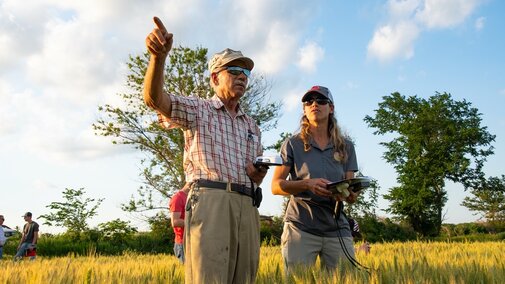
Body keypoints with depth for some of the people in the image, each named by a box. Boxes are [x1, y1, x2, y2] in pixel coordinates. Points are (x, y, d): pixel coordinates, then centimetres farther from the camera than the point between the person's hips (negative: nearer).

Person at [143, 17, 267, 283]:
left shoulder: (252, 126, 26)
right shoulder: (197, 109, 9)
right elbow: (155, 98, -9)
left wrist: (258, 175, 5)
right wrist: (159, 55, -28)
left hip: (247, 206, 6)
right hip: (209, 199, -6)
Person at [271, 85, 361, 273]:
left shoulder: (346, 147, 13)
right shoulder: (293, 144, 6)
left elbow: (351, 194, 11)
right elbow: (276, 186, 0)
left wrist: (348, 194, -14)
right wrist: (307, 184, -18)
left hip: (337, 229, 2)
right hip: (300, 227, -2)